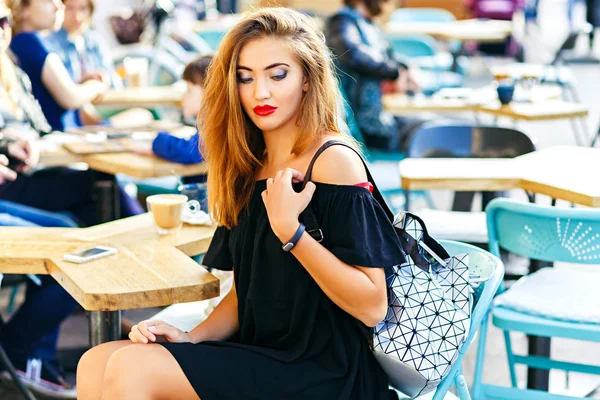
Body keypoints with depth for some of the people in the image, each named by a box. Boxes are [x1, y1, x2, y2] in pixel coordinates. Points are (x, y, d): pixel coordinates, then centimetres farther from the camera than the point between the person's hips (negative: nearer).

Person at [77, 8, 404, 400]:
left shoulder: (332, 161, -12)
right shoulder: (252, 168, 12)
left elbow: (372, 306, -17)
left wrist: (289, 230, -22)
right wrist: (192, 337, -1)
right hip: (261, 359, 7)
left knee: (132, 369, -19)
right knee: (96, 365, -6)